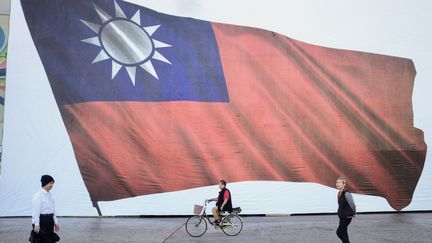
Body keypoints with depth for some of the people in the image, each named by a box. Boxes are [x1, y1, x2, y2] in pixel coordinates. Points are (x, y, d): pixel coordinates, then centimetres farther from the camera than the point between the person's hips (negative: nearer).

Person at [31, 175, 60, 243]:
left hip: (49, 221, 8)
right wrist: (36, 224, -21)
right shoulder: (38, 195, -12)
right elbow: (36, 210, -17)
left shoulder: (49, 195, 13)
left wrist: (56, 222, 18)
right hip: (42, 220, -8)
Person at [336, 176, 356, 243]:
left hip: (347, 216, -9)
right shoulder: (339, 193, 7)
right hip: (342, 216, 9)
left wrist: (353, 213, -6)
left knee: (339, 232, -8)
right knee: (343, 233, 14)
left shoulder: (346, 193, -21)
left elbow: (352, 204, -19)